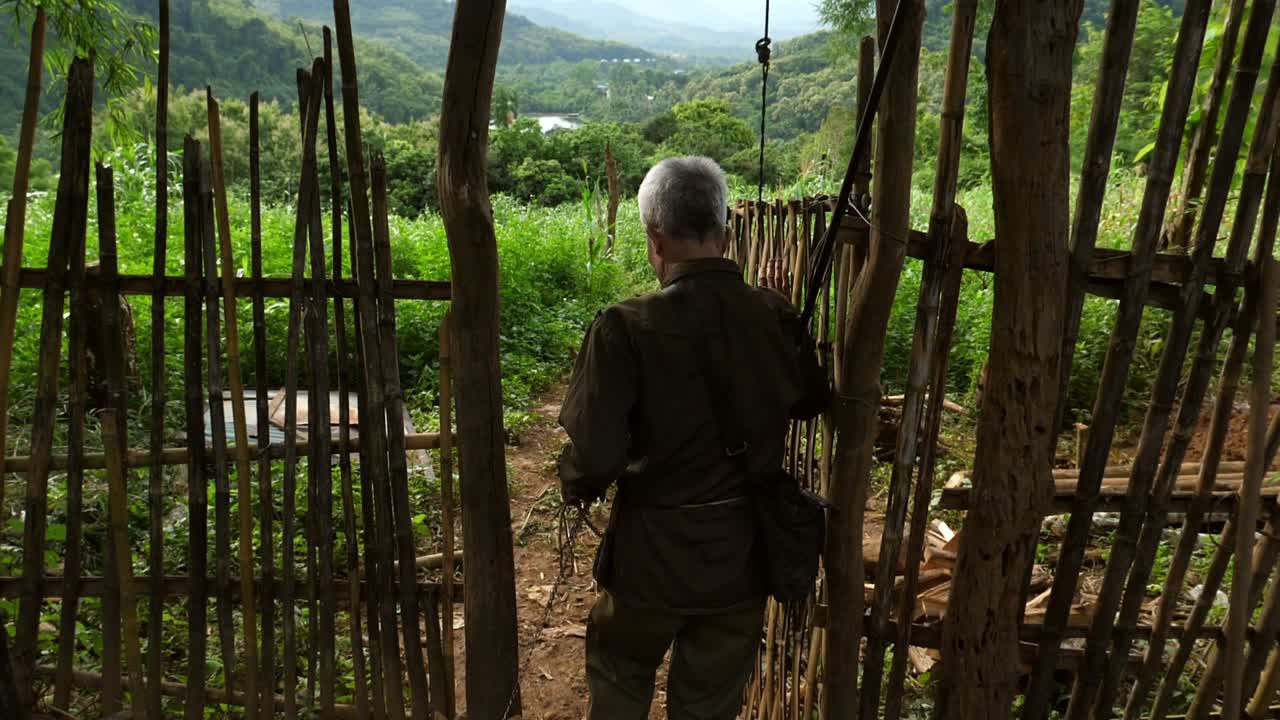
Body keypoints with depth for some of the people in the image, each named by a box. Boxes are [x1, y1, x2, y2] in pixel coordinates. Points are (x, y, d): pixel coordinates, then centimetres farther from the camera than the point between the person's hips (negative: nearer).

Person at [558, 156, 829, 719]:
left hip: (652, 557, -3)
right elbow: (811, 402, 8)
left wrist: (575, 485, -3)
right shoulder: (776, 317, -10)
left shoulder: (627, 328, -23)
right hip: (743, 563, 3)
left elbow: (595, 458, -24)